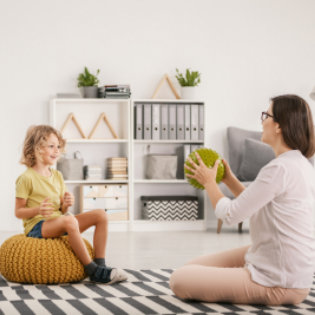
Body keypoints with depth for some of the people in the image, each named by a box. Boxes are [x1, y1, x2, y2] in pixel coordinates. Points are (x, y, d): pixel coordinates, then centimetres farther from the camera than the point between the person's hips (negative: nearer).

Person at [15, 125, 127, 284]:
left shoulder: (57, 176, 15)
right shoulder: (27, 178, -8)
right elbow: (18, 212, -8)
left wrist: (66, 204, -7)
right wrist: (38, 210, -26)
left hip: (58, 221, 8)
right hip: (37, 227, -8)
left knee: (101, 215, -6)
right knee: (69, 221, -40)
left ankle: (99, 264, -11)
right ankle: (93, 271, -33)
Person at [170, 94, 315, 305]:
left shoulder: (279, 169, -24)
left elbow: (230, 215, -19)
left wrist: (209, 182, -1)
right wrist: (230, 180, 11)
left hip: (278, 284, -10)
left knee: (179, 281, -9)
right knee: (194, 267, 19)